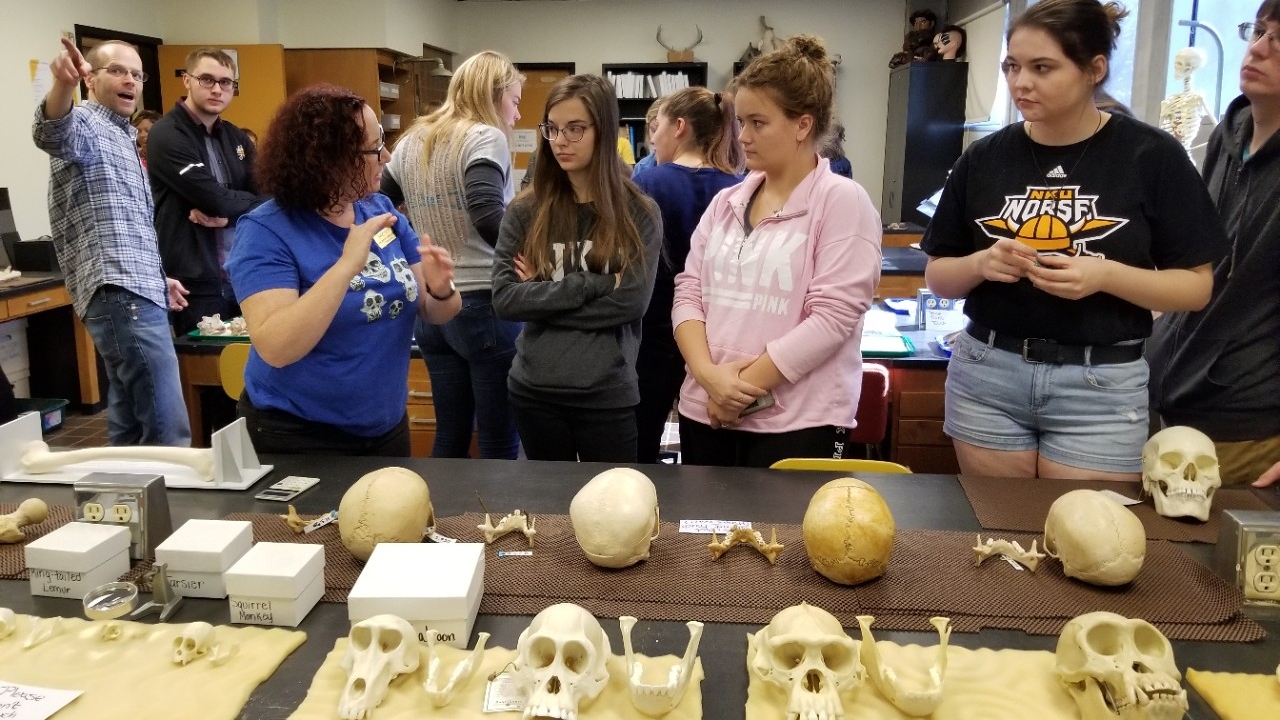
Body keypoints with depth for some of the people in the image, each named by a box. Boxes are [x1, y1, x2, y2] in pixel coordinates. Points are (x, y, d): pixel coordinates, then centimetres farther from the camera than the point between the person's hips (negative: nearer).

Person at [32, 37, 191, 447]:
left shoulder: (122, 138, 25)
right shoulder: (86, 125, -4)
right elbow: (52, 134, -31)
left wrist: (155, 277, 30)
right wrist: (63, 85, -49)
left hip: (134, 293, 10)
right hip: (122, 296, -10)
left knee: (130, 425, 14)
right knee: (167, 431, -16)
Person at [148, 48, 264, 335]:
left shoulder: (235, 137, 14)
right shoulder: (167, 136, -9)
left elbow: (269, 195, 4)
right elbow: (215, 197, -18)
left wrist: (229, 212, -13)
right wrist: (251, 205, 0)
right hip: (197, 282, -6)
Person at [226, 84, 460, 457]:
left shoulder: (381, 210, 0)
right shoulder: (266, 231, -16)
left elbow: (435, 314, 3)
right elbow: (276, 349, -29)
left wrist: (440, 289, -19)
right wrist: (347, 265, -34)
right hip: (298, 437, -5)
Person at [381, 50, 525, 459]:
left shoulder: (412, 142, 12)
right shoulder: (485, 137, -9)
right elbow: (488, 218, -25)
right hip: (484, 306, -7)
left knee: (450, 436, 16)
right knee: (500, 444, 2)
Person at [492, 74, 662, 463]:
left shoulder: (639, 213, -3)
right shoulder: (525, 211, 1)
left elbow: (631, 302, -13)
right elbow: (504, 299, -8)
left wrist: (541, 296, -10)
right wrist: (593, 284, -14)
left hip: (608, 394, -2)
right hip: (534, 390, 2)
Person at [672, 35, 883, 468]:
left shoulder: (842, 201, -7)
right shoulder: (725, 202, 10)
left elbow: (831, 318, -14)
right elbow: (688, 293, 6)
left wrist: (744, 386, -14)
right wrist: (708, 374, -11)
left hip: (797, 426, -5)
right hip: (705, 413, 5)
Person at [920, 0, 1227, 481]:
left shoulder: (1151, 156, -4)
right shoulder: (984, 158, 2)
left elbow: (1197, 287, -2)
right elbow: (937, 277, 8)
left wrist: (1105, 274, -18)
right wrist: (980, 264, -13)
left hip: (1100, 385, -2)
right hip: (986, 374, 2)